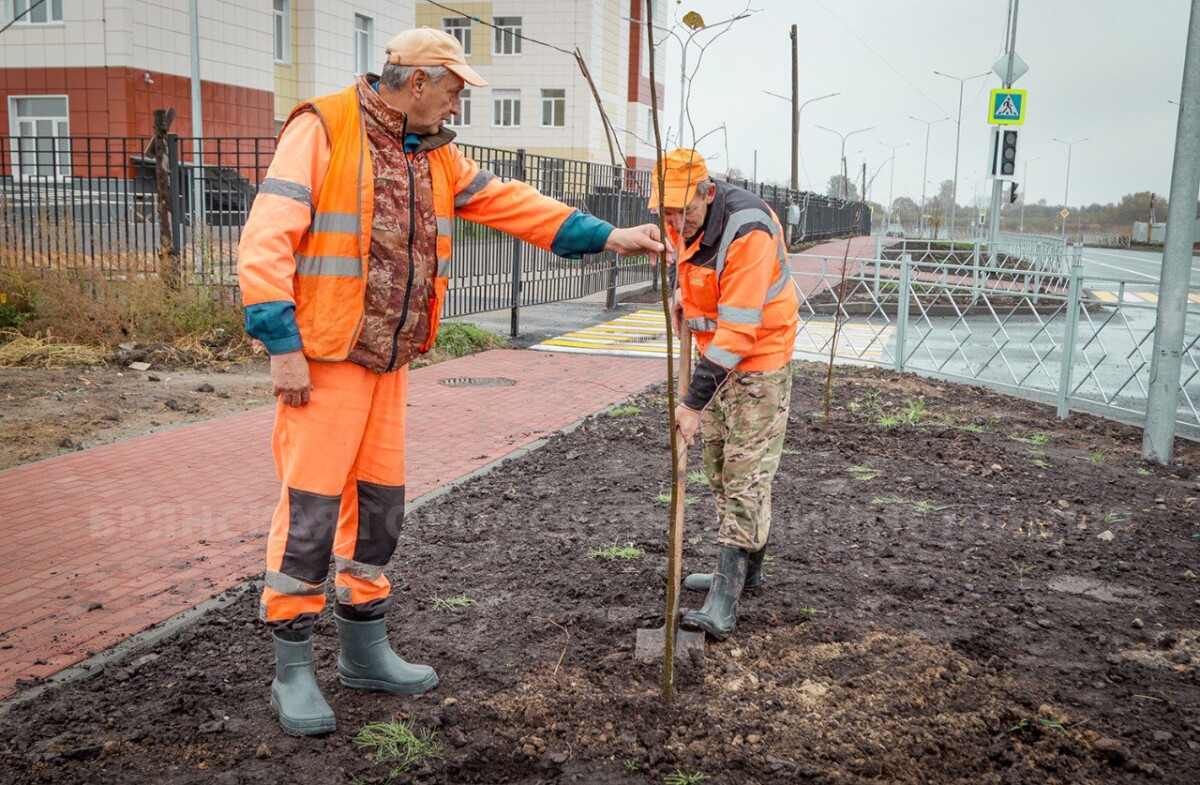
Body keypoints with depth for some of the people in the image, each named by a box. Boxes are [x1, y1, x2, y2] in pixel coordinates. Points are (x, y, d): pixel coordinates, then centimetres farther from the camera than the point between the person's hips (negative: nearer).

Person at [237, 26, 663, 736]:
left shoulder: (435, 154, 12)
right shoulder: (323, 129, -11)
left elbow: (509, 202, 13)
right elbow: (266, 241, -16)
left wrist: (607, 236, 7)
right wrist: (283, 347, -19)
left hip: (389, 361, 8)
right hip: (322, 359, -7)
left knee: (380, 503, 13)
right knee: (311, 507, -4)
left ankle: (365, 650, 28)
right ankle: (293, 671, 10)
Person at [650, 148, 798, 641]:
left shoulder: (748, 233, -30)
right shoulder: (681, 218, -4)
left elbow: (738, 331, -32)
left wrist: (694, 401, -31)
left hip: (759, 359, -9)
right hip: (716, 352, 9)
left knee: (746, 474, -10)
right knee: (718, 465, 15)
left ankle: (726, 596, -10)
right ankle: (743, 568, 29)